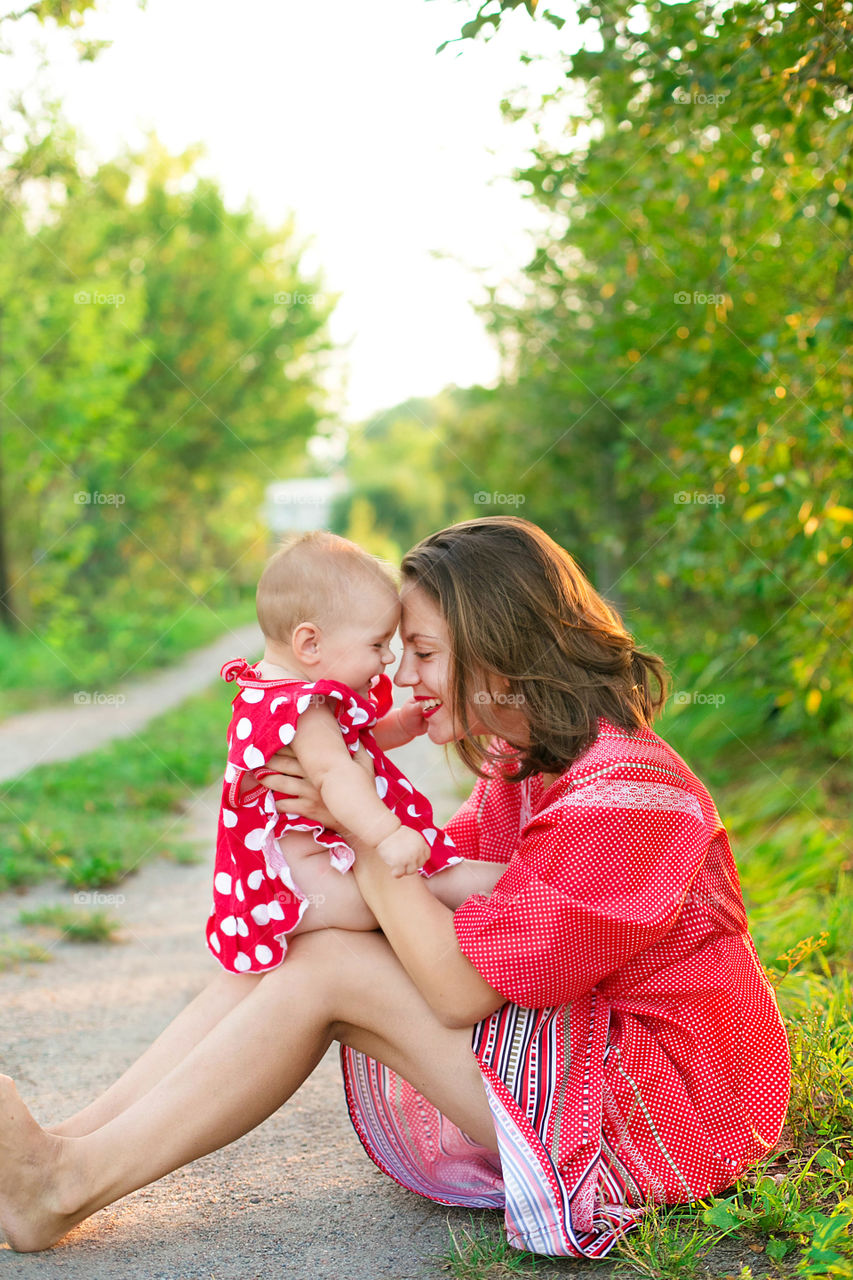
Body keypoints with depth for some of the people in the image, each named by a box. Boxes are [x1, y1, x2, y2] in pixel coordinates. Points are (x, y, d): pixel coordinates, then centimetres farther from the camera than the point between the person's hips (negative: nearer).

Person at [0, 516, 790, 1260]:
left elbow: (458, 987, -25)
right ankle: (65, 1148, -3)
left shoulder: (621, 795, -25)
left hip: (661, 1094, -9)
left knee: (327, 967, -17)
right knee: (293, 939, -2)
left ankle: (71, 1186, -8)